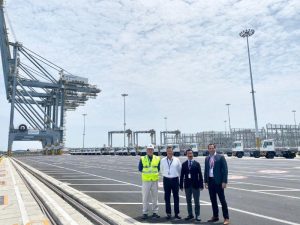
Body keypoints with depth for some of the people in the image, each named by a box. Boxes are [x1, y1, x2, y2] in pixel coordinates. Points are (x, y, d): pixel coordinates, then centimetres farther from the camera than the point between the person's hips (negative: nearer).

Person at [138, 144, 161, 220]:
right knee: (145, 197, 3)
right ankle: (145, 213, 14)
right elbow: (140, 169, 4)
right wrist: (146, 172, -2)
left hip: (155, 180, 2)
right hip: (146, 180, -1)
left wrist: (154, 172, -1)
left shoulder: (157, 159, 4)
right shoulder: (142, 159, 1)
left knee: (155, 197, 8)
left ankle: (155, 212, 20)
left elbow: (158, 168, 10)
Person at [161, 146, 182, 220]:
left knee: (176, 197, 5)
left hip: (175, 179, -1)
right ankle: (168, 213, 18)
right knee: (167, 197, 7)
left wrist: (177, 176, 9)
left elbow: (180, 170, 7)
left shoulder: (176, 160, -2)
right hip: (166, 180, 1)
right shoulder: (163, 160, 0)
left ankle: (177, 213, 16)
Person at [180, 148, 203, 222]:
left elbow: (200, 175, -2)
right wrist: (181, 185, 0)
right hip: (187, 185, 2)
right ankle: (190, 214, 24)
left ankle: (197, 215, 15)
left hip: (195, 185, -2)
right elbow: (182, 175, 4)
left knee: (196, 201, 4)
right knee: (188, 201, 11)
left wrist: (201, 185, -6)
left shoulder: (197, 164, -1)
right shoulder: (184, 164, 4)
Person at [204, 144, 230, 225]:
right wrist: (206, 181, 9)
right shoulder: (207, 158, 9)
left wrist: (224, 182, -14)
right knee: (213, 200, 12)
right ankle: (215, 216, 25)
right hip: (210, 181, 5)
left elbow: (225, 170, -8)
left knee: (222, 200, 1)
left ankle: (226, 218, 11)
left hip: (218, 181, -5)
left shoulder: (220, 157, -6)